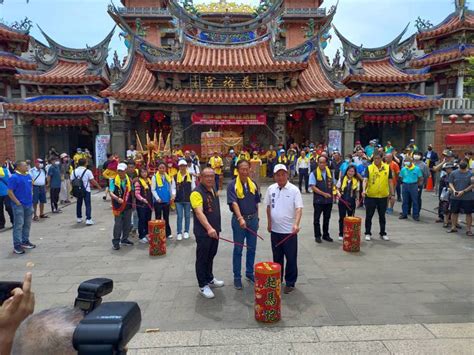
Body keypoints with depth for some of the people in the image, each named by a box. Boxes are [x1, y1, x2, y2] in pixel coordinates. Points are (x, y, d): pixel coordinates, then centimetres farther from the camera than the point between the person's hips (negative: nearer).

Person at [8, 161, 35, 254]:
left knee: (27, 224, 15)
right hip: (19, 205, -7)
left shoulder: (28, 176, 10)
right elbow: (10, 192, -14)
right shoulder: (14, 177, -12)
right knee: (18, 225, -5)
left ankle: (25, 241, 27)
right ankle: (17, 245, 0)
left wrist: (31, 198, 12)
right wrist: (17, 202, -17)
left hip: (29, 204, 7)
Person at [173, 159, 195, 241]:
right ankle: (179, 233, 10)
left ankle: (186, 232, 21)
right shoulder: (175, 177, 0)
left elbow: (193, 188, 5)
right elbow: (174, 187, 4)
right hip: (178, 200, -1)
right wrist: (173, 194, -14)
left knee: (187, 216, 10)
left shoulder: (191, 176, 2)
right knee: (179, 216, 2)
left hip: (188, 199, 1)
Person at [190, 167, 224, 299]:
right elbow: (199, 213, -32)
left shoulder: (213, 190, 8)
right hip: (203, 232, -8)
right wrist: (209, 228, -44)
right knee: (202, 258, 4)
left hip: (214, 230, 8)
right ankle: (203, 286, 15)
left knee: (211, 256, 21)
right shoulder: (197, 193, -20)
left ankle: (209, 279, 37)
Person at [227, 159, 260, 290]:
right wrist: (240, 218, -34)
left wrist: (256, 218, 11)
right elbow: (234, 203, -22)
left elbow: (256, 203, 12)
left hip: (252, 219, 4)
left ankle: (250, 273, 30)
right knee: (238, 250, 6)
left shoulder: (253, 184, 4)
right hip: (239, 220, -4)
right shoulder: (232, 185, -11)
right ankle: (237, 277, 18)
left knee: (252, 248, 14)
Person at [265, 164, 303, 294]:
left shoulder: (294, 190, -10)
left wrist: (296, 224, -29)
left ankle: (290, 283, 20)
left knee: (291, 258, 5)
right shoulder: (271, 189, 3)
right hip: (275, 230, 4)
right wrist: (269, 223, 11)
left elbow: (299, 208, -16)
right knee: (277, 257, 16)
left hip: (289, 230, -4)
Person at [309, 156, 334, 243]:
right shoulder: (314, 173, -7)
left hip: (329, 200, 4)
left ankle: (326, 235, 26)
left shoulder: (330, 172, 8)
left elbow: (332, 184, 17)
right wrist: (324, 194, -19)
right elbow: (312, 187, -14)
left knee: (327, 218, 14)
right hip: (318, 200, -4)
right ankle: (317, 236, 17)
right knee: (317, 219, 5)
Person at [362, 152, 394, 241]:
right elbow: (365, 180, -14)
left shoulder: (387, 168, 2)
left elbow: (390, 182, 7)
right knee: (369, 216, 6)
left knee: (382, 216, 13)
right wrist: (364, 190, -30)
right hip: (370, 196, -2)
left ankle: (383, 233, 26)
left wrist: (392, 194, 6)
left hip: (383, 196, 2)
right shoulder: (369, 168, -4)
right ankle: (368, 233, 18)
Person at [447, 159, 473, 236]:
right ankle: (453, 227, 24)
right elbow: (450, 183, 6)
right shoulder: (454, 173, 3)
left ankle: (468, 229, 13)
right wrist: (454, 190, -11)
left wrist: (463, 191, -15)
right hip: (455, 197, 3)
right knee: (454, 212, 10)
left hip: (468, 197, -3)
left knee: (468, 213, 3)